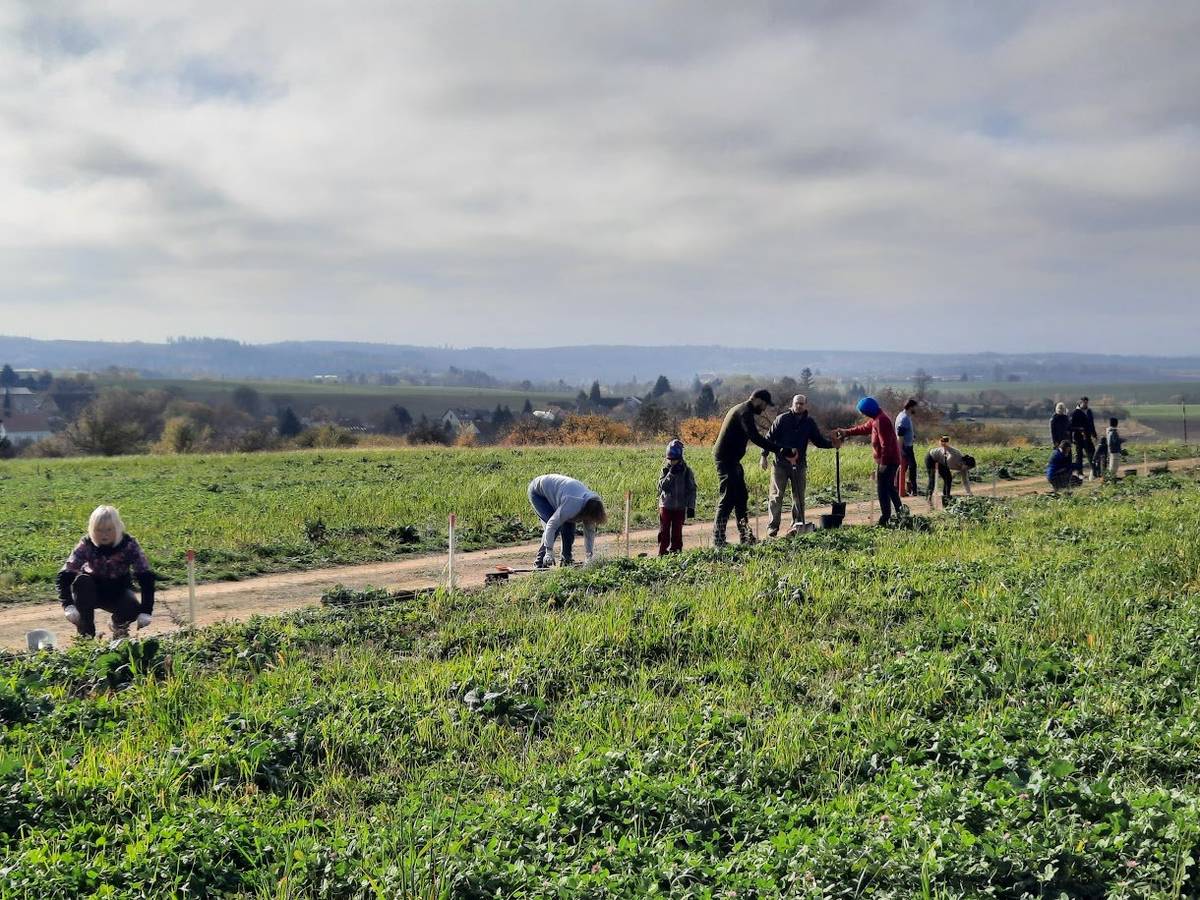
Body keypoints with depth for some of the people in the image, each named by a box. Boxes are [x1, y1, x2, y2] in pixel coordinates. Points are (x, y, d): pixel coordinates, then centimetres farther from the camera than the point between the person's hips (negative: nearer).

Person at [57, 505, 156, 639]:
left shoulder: (129, 544, -22)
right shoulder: (86, 545, -21)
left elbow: (146, 577, -24)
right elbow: (63, 576, -27)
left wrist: (146, 611, -34)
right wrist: (68, 606, -42)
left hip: (119, 592, 0)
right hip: (93, 591, 0)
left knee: (132, 609, -30)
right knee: (81, 581, -32)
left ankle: (119, 624, 9)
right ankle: (86, 632, -15)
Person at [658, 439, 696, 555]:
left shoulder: (686, 470, -3)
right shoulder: (666, 469, -1)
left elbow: (692, 489, 0)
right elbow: (662, 486, -12)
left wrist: (691, 506, -4)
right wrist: (671, 474, -22)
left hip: (680, 506, 0)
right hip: (666, 505, 0)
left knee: (677, 531, 5)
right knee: (664, 530, 2)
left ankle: (675, 551, 14)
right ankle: (662, 552, 8)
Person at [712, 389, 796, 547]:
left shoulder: (741, 409, 18)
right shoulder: (745, 412, -17)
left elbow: (753, 436, 22)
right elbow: (756, 438, -27)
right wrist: (780, 450, -28)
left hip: (731, 460, 11)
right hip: (726, 460, -11)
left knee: (741, 497, 14)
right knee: (727, 499, -9)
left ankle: (746, 536, 19)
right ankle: (718, 540, -7)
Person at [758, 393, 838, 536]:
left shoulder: (809, 422, 6)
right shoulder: (782, 419, -3)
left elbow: (818, 440, 9)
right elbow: (770, 437, -2)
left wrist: (832, 444, -9)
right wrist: (764, 456, -7)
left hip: (799, 465, 3)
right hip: (780, 464, -3)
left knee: (799, 496, 7)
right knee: (776, 496, -2)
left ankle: (798, 524, 17)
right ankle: (772, 527, 3)